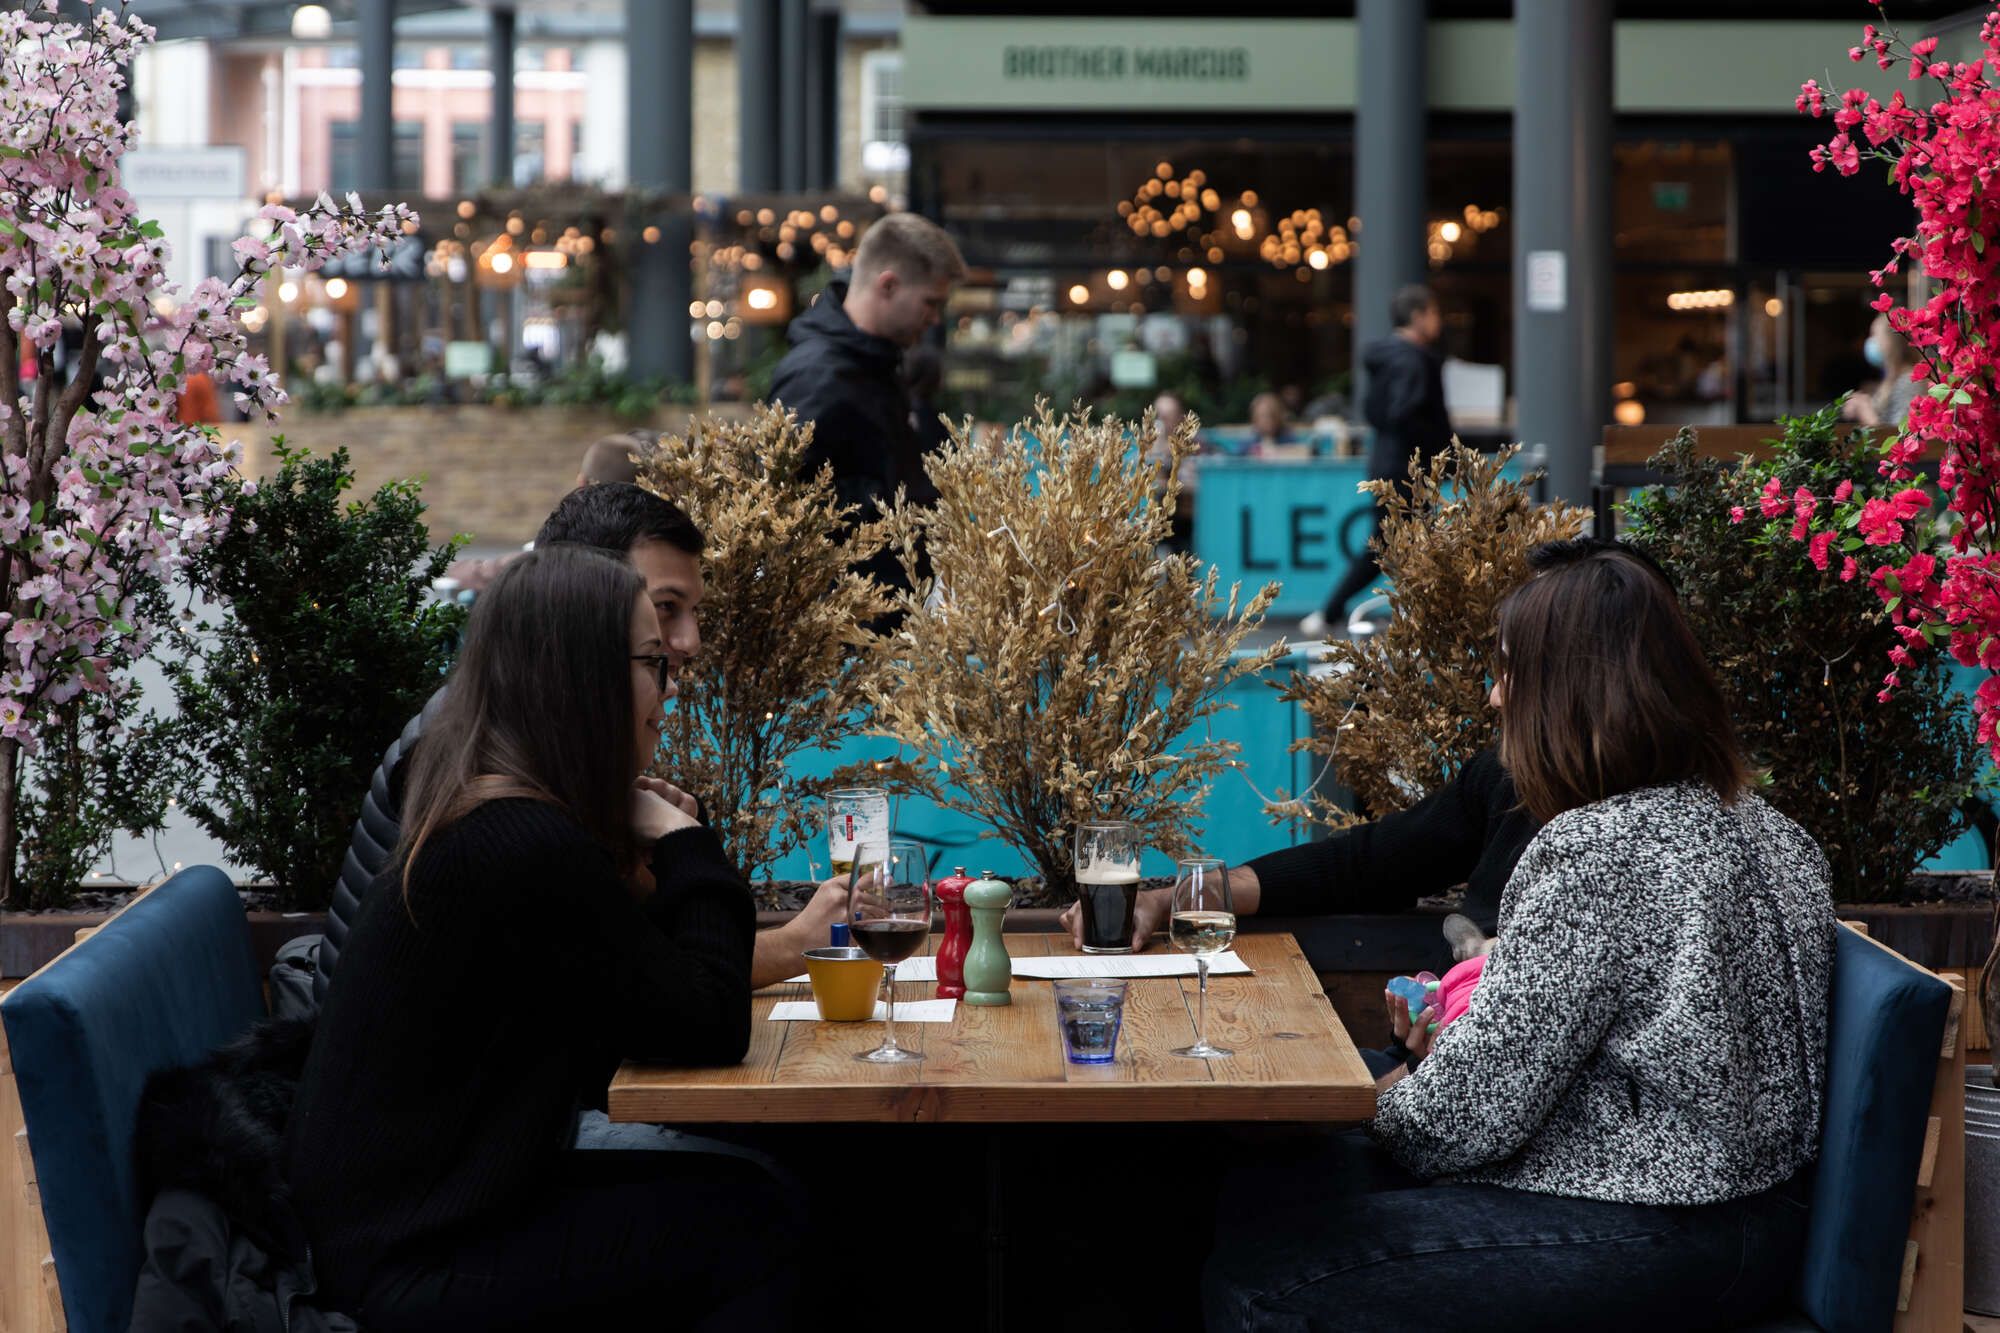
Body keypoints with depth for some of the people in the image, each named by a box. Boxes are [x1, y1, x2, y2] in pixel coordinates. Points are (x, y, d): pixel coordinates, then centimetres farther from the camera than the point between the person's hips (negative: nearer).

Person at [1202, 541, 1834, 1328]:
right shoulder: (1744, 819, 9)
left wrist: (1386, 1106, 2)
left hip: (1646, 1247, -10)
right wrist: (1450, 1039, 11)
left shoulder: (1593, 851, -22)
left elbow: (1478, 1109, -19)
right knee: (1258, 1197, 14)